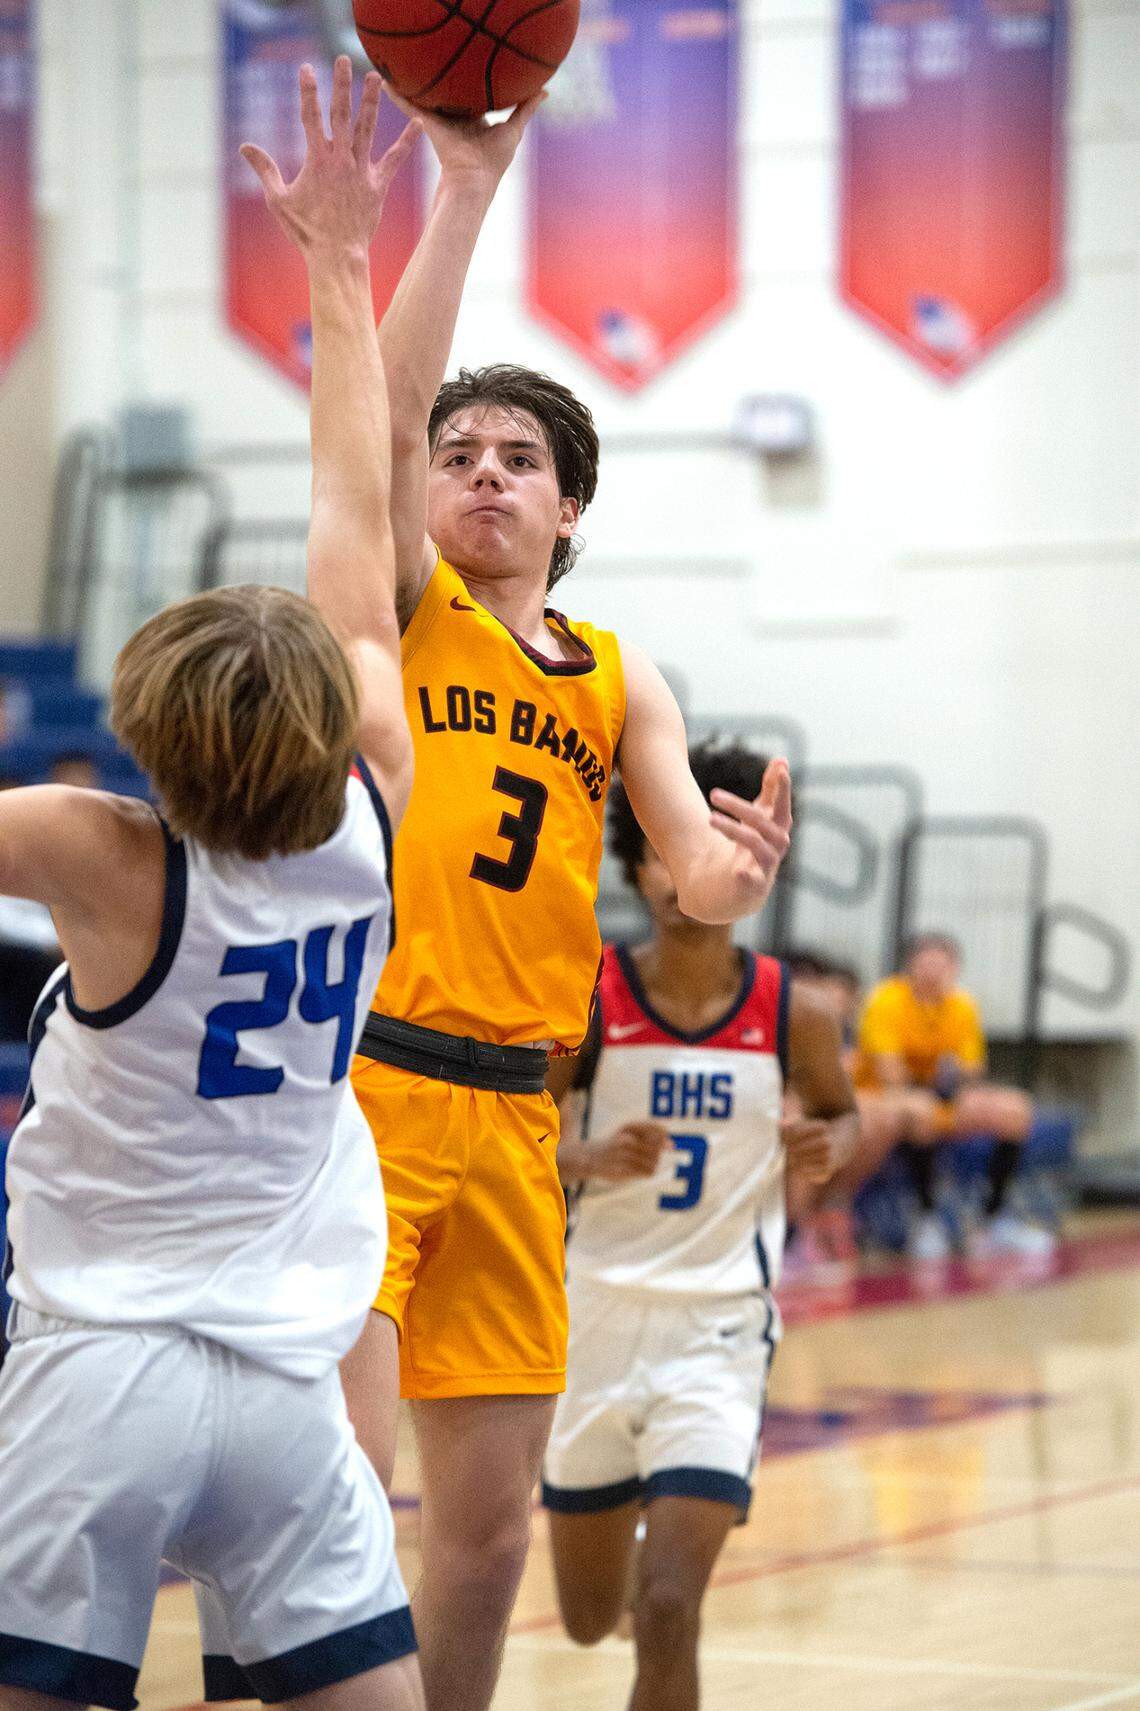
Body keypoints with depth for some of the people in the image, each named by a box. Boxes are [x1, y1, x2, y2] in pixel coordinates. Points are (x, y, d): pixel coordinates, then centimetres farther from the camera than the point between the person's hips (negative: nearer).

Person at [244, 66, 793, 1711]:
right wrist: (467, 186, -20)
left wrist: (739, 870, -20)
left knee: (490, 1515, 8)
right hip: (357, 1081, -5)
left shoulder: (619, 680, 15)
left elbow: (696, 872, 4)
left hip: (511, 1113, 5)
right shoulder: (401, 608, 3)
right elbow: (384, 417, -13)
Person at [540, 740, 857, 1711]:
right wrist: (587, 1158, -20)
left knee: (667, 1612, -18)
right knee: (590, 1619, 17)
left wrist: (828, 1150, -9)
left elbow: (841, 1113, 14)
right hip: (600, 1313, 2)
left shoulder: (793, 1015, -4)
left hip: (720, 1330, -2)